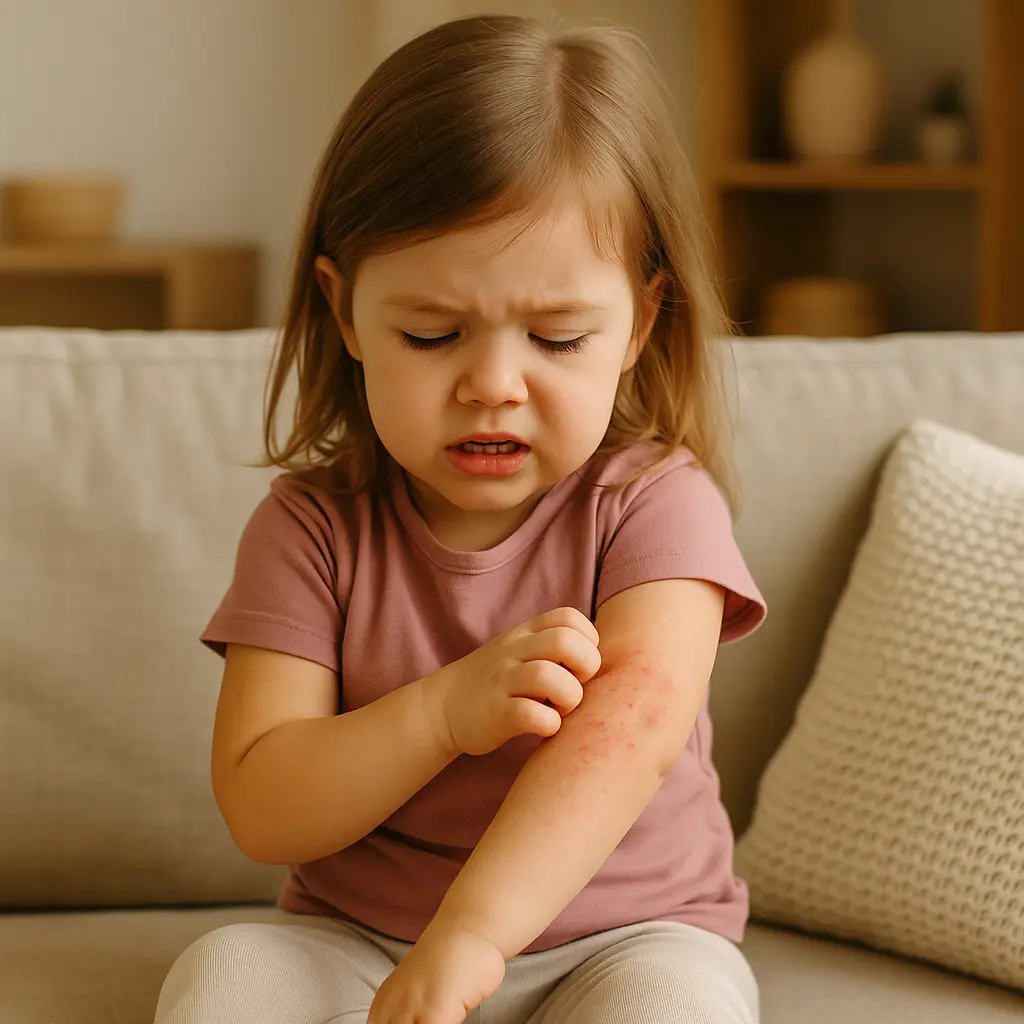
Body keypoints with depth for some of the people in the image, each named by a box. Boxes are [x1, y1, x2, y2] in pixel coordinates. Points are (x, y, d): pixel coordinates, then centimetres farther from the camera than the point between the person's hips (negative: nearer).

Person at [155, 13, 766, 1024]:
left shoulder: (652, 501, -10)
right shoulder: (311, 527, -4)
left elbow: (634, 721, -28)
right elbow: (259, 808, -10)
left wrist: (468, 933, -43)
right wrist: (447, 710, -28)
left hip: (621, 932, -1)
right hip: (355, 934, 2)